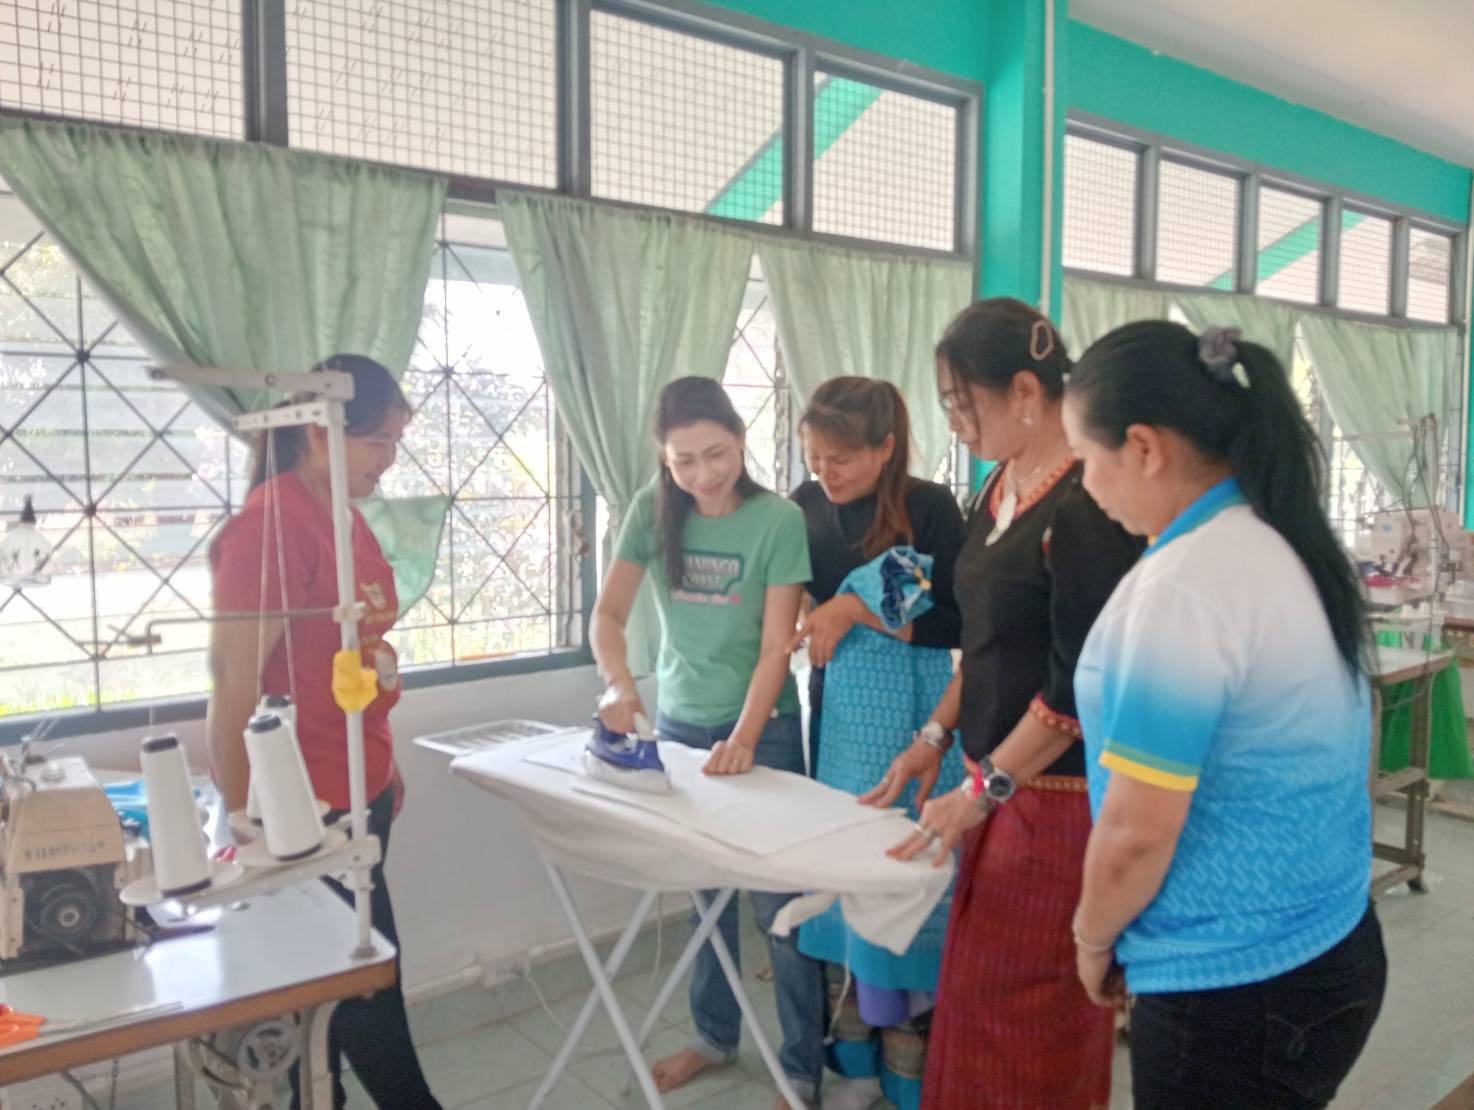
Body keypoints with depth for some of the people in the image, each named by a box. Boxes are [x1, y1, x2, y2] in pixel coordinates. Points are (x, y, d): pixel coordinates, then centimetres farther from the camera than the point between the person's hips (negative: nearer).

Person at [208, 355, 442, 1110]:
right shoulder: (269, 524, -19)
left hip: (359, 791, 8)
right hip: (307, 805, -8)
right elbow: (235, 681, -19)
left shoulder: (346, 516, 8)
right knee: (369, 978, 7)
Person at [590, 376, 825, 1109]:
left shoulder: (778, 520, -15)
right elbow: (608, 614, -6)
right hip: (678, 723, 4)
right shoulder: (652, 510, -5)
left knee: (777, 900, 3)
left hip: (761, 727, -3)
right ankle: (715, 1036, 37)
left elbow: (776, 645, -17)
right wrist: (619, 684, -24)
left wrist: (745, 736, -28)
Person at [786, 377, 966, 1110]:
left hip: (910, 714, -5)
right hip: (836, 704, 5)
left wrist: (857, 610, -18)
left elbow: (954, 623, -14)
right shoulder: (807, 504, 2)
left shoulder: (929, 506, -11)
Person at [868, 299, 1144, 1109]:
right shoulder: (999, 489, 8)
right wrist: (935, 735, 13)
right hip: (997, 778, 8)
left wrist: (980, 790, -16)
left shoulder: (1086, 506, -19)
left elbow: (1081, 684, -20)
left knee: (1031, 1008, 5)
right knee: (976, 993, 17)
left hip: (1055, 793, -8)